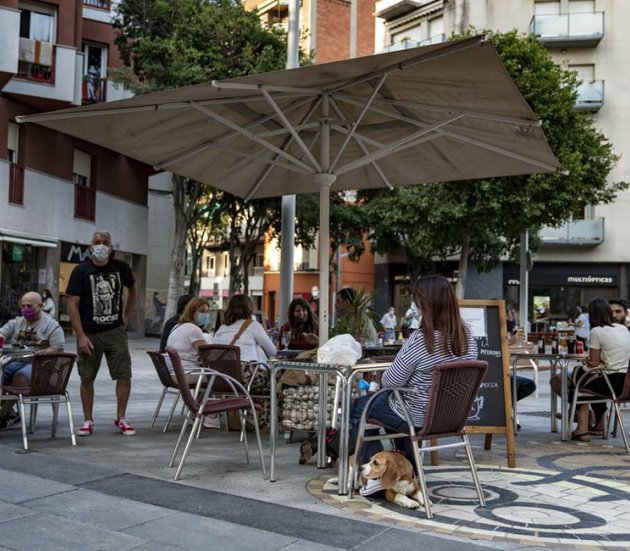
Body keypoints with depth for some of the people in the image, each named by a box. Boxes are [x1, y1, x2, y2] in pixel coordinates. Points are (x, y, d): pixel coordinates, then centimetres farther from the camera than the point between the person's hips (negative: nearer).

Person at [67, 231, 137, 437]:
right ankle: (88, 420, 20)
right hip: (89, 334, -2)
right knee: (87, 378, 6)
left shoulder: (121, 267, 3)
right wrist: (81, 336, -15)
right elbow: (72, 304, -8)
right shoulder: (81, 271, -5)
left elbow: (132, 291, 22)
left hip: (115, 331, 2)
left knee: (124, 375, -2)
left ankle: (121, 418, 13)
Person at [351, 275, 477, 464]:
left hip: (418, 418, -7)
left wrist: (384, 377, 6)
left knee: (358, 406, 18)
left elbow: (390, 382, -17)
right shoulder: (466, 334, -8)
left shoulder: (419, 340, -28)